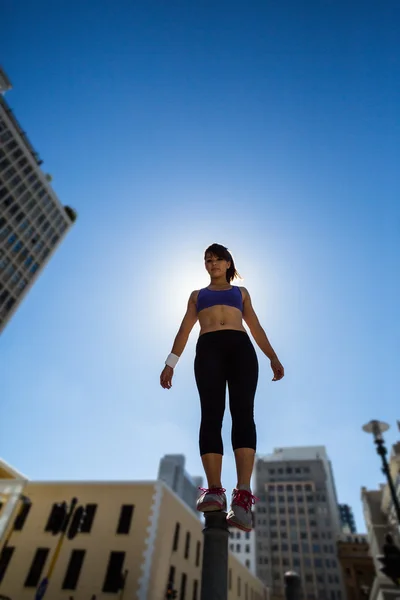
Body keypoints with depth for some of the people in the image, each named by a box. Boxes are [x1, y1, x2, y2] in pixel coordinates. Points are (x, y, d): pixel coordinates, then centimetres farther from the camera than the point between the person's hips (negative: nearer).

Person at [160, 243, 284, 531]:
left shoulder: (241, 291, 28)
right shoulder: (197, 294, 29)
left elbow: (256, 327, 19)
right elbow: (185, 329, 19)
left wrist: (273, 358, 6)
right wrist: (170, 362, 8)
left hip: (241, 348, 0)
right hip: (208, 349, 1)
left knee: (243, 413, -17)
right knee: (211, 415, -14)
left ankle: (243, 496, -24)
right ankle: (214, 490, -18)